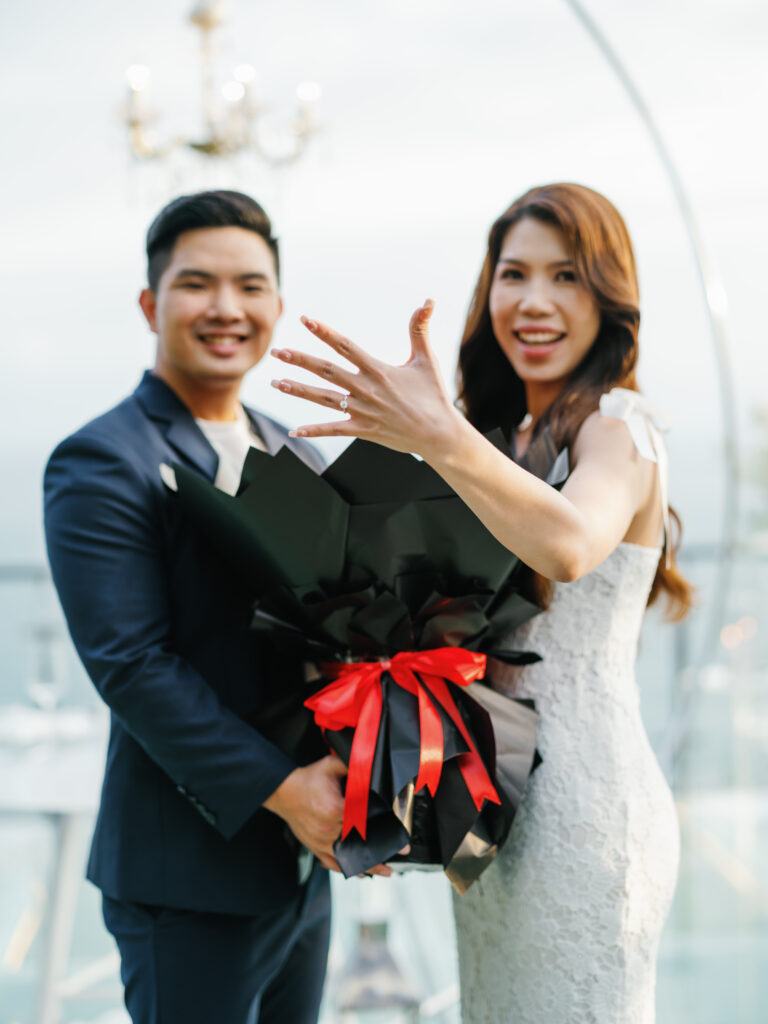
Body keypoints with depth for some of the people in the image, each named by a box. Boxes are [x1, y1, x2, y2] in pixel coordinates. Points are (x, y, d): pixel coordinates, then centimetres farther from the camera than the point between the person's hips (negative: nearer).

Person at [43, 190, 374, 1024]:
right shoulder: (99, 466, -11)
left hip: (305, 862, 7)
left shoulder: (298, 461, 13)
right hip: (189, 879, -7)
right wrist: (281, 789, -22)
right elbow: (130, 664, -19)